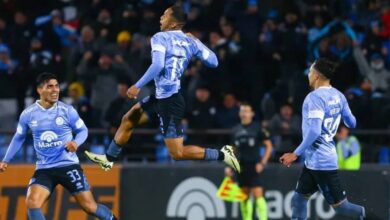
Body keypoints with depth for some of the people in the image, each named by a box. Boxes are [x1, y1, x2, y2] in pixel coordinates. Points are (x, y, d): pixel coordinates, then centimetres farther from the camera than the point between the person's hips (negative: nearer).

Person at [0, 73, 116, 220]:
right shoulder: (28, 114, -1)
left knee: (89, 206, -1)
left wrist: (76, 142, -17)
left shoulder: (67, 110, -7)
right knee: (32, 203, -20)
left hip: (69, 165, -1)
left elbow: (83, 130, 5)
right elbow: (18, 138, 15)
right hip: (44, 169, 1)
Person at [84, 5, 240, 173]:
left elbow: (157, 65, -26)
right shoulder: (190, 41, 7)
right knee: (128, 120, 21)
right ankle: (108, 158, 32)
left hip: (169, 102, -9)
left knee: (177, 153, -5)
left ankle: (222, 155, -7)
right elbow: (213, 62, 9)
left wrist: (138, 86, -18)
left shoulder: (160, 38, -11)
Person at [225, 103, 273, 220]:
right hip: (240, 166, 5)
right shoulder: (236, 130, 11)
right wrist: (230, 166, 12)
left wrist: (263, 163, -8)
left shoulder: (257, 128, -3)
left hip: (254, 166, -5)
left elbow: (269, 146, 0)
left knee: (258, 194, -12)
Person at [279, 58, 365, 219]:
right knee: (299, 200, 13)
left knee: (339, 205, -7)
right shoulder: (338, 96, 6)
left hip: (320, 162, -9)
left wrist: (296, 154, -19)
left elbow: (314, 132, -25)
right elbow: (351, 123, 15)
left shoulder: (315, 97, -18)